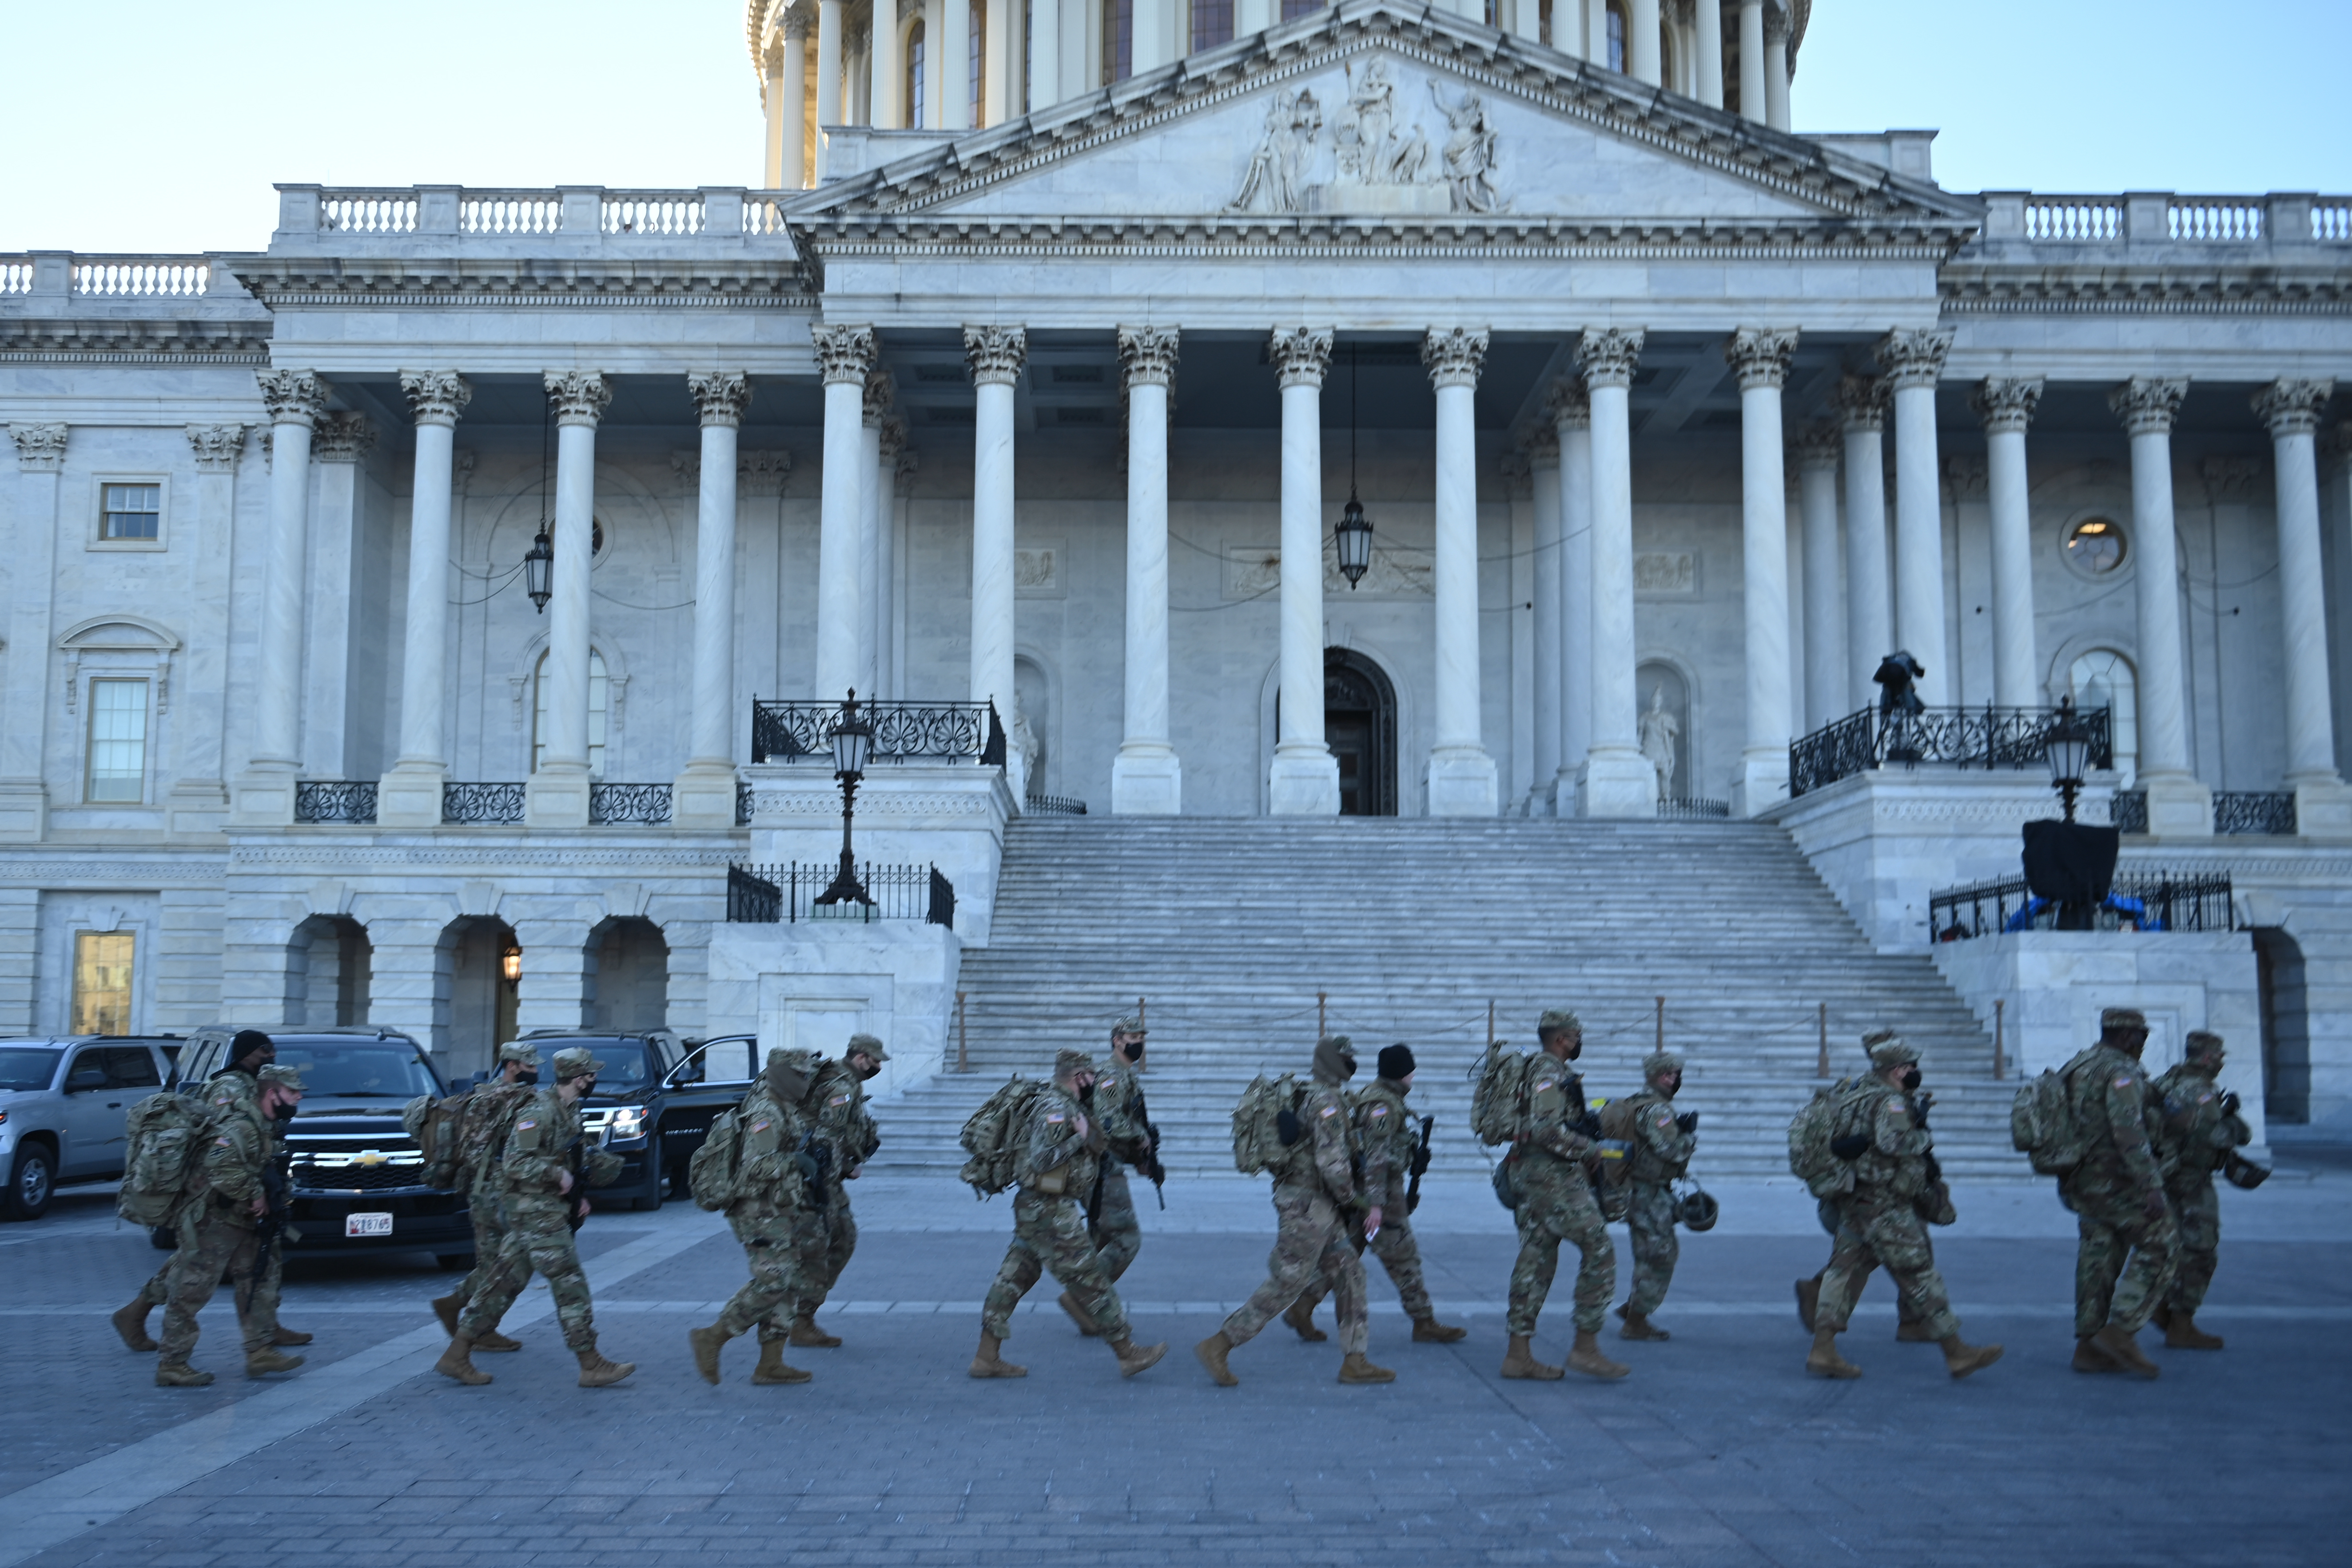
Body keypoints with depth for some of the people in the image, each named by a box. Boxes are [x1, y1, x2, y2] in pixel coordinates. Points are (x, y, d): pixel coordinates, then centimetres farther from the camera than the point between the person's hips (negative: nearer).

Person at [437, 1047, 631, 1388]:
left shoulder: (568, 1111, 12)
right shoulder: (540, 1112, -18)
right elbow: (515, 1163, -22)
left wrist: (577, 1194, 14)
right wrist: (558, 1173, -21)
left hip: (549, 1209, 10)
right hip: (536, 1210, -10)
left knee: (506, 1283, 11)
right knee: (570, 1285, -5)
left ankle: (457, 1354, 15)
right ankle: (592, 1366, 0)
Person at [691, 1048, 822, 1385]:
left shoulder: (787, 1110, 16)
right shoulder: (766, 1112, -16)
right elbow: (757, 1165, -26)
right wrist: (796, 1162, -16)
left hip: (782, 1215, 10)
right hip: (764, 1215, -10)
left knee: (787, 1287, 8)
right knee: (773, 1284, -15)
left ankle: (771, 1364, 10)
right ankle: (712, 1339, -6)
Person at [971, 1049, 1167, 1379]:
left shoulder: (1065, 1106, 15)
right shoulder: (1055, 1108, -17)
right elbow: (1042, 1159, -24)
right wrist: (1081, 1137, -17)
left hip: (1036, 1208, 10)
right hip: (1049, 1212, -10)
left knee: (1014, 1279, 10)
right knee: (1092, 1280, -2)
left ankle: (986, 1358, 14)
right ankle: (1128, 1354, 5)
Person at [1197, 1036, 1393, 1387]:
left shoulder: (1309, 1097, 14)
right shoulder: (1327, 1101, -16)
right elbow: (1333, 1161, -22)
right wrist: (1350, 1202, -10)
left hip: (1319, 1210, 10)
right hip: (1309, 1207, -10)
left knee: (1349, 1275, 10)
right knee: (1285, 1285, -6)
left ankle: (1355, 1361, 12)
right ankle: (1218, 1346, 0)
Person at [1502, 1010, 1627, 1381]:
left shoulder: (1549, 1073, 20)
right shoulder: (1550, 1072, -12)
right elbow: (1548, 1130, -24)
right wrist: (1596, 1149, -20)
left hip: (1535, 1176, 10)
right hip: (1555, 1176, -10)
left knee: (1536, 1261, 8)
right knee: (1599, 1253, -5)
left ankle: (1518, 1354, 8)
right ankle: (1585, 1347, -4)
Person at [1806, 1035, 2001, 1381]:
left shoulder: (1856, 1098, 17)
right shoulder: (1890, 1102, -12)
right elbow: (1892, 1141, -29)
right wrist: (1926, 1138, -12)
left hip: (1853, 1205, 9)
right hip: (1886, 1207, -9)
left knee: (1845, 1272, 6)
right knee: (1922, 1277, -2)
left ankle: (1822, 1351, 3)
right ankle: (1957, 1353, 4)